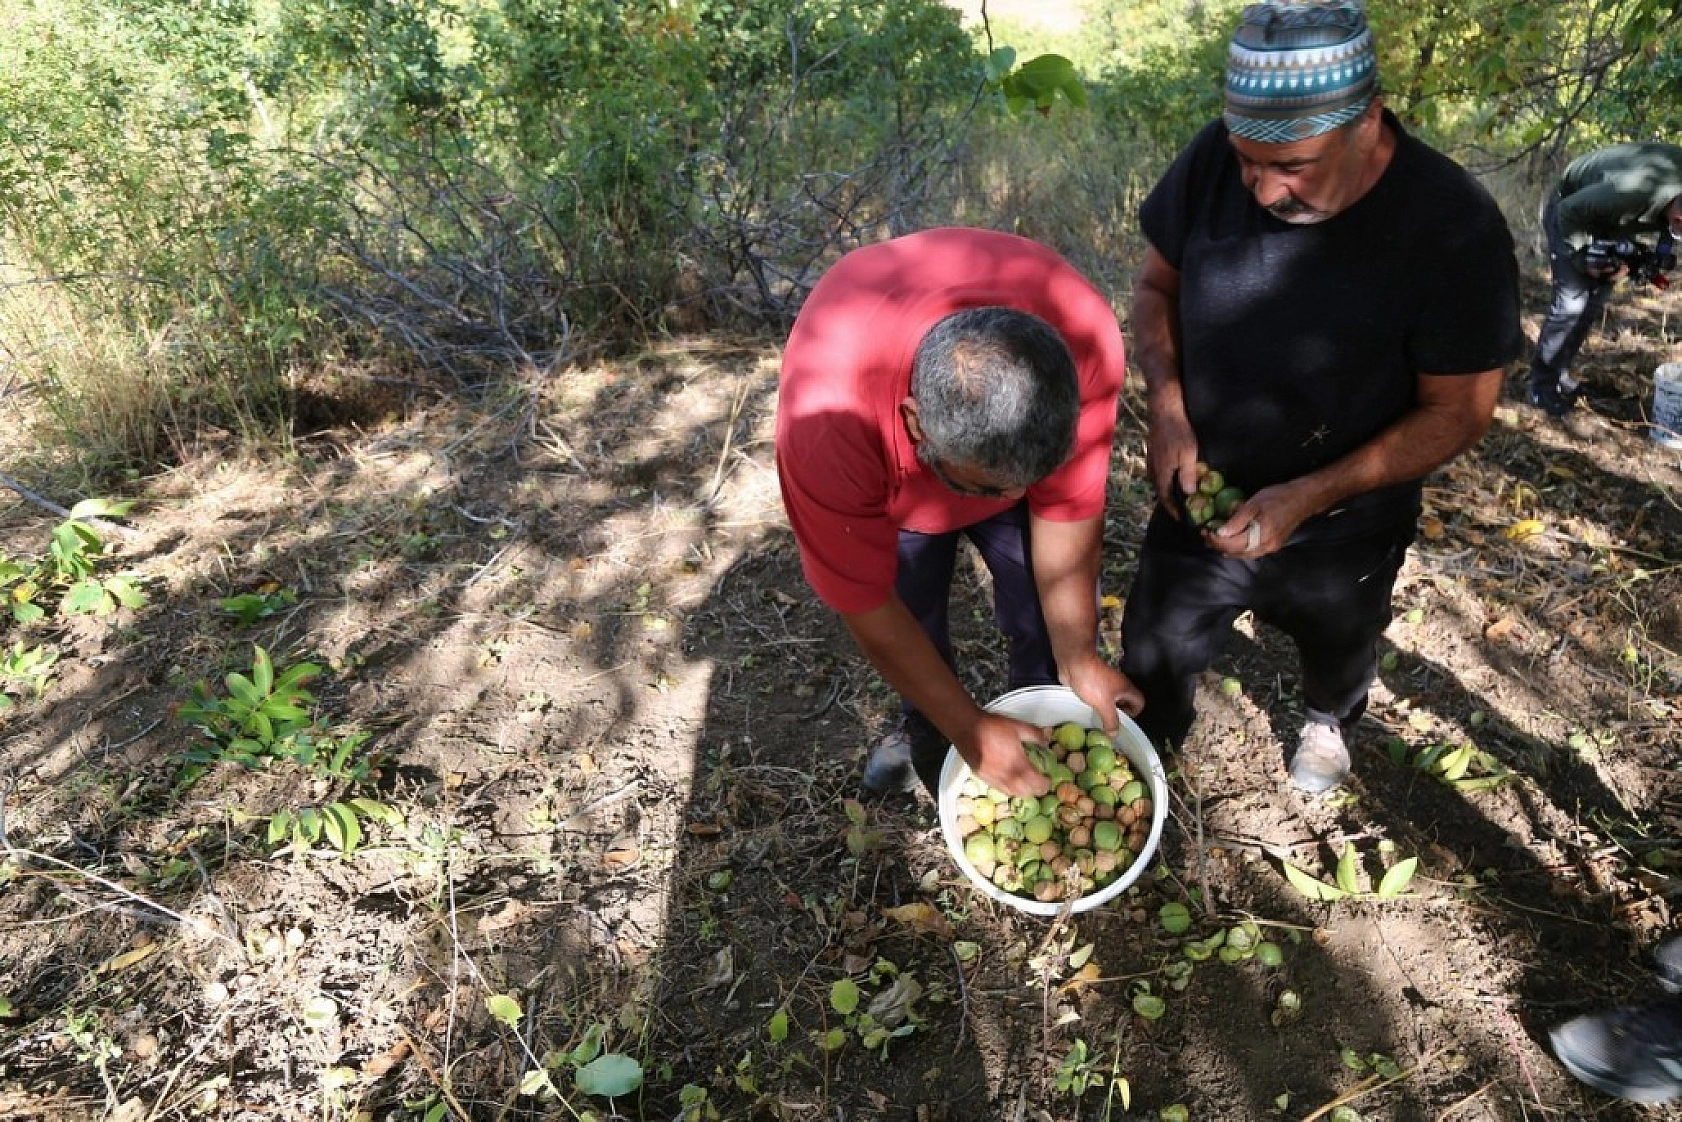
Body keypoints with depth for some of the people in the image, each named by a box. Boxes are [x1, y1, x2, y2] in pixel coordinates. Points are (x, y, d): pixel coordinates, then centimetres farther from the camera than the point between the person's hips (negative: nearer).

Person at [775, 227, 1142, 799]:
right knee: (911, 618, 0)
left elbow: (1067, 506, -23)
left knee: (1053, 615, -3)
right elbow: (864, 603, -30)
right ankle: (924, 728, 34)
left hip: (1019, 440, 2)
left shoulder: (1084, 337, -38)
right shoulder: (828, 422, -43)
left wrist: (1079, 658, -18)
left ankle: (1047, 734, 28)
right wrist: (971, 729, -23)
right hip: (890, 479, -1)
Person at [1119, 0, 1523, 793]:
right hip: (1199, 502, 2)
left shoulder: (1453, 226, -25)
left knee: (1336, 652, 28)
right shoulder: (1212, 161, -18)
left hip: (1342, 532, -1)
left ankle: (1327, 722, 63)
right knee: (1150, 667, 13)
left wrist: (1310, 496, -29)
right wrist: (1166, 406, -20)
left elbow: (1459, 409, -18)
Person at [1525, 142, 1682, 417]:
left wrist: (1628, 259, -13)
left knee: (1596, 299, 5)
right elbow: (1568, 211, -28)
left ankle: (1560, 374, 16)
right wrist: (1583, 258, -20)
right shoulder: (1634, 192, -41)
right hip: (1570, 213, -7)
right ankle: (1542, 384, -2)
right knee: (1571, 301, -12)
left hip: (1606, 216, 7)